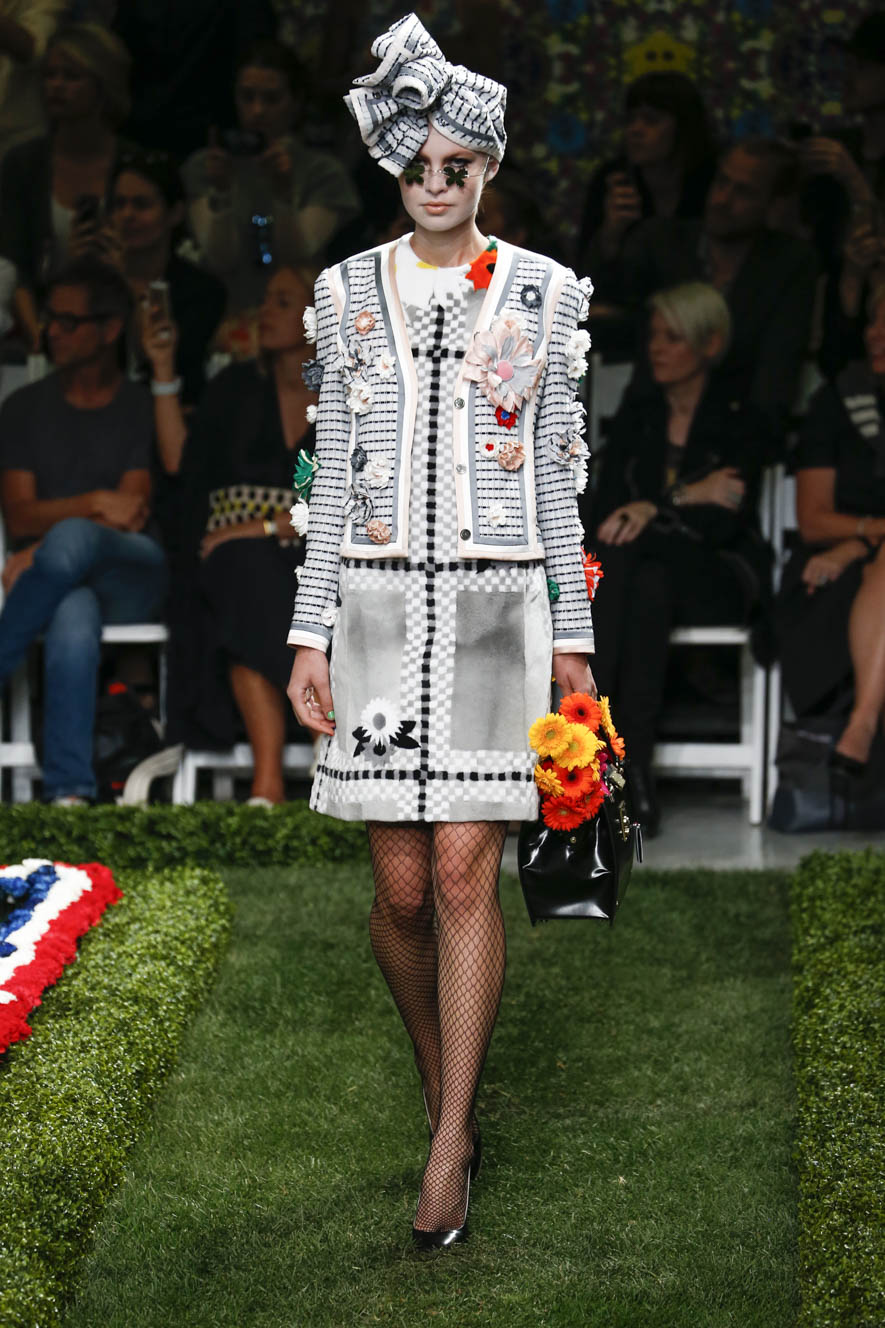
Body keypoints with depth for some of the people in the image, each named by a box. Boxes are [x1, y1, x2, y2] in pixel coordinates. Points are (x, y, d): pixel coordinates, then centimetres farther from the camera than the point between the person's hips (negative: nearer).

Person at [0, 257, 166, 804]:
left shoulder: (144, 409, 8)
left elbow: (133, 515, -2)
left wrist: (47, 549, -15)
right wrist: (94, 503, -12)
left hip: (130, 573, -1)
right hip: (61, 576, 1)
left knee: (70, 542, -40)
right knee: (74, 621, -40)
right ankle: (70, 793, -42)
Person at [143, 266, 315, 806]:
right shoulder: (238, 387, 17)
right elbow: (179, 459, 9)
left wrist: (267, 527, -13)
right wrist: (165, 372, 6)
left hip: (312, 556, 0)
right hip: (230, 555, 1)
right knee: (250, 573, -35)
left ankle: (268, 780, -39)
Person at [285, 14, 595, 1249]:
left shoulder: (542, 293, 4)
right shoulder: (348, 290, 8)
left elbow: (558, 474, 6)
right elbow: (334, 470, 9)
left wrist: (574, 633, 3)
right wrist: (310, 629, 4)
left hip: (497, 605, -1)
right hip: (380, 603, 2)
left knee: (465, 874, -8)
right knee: (401, 885, 2)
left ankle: (449, 1143, 0)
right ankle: (440, 1075, 27)